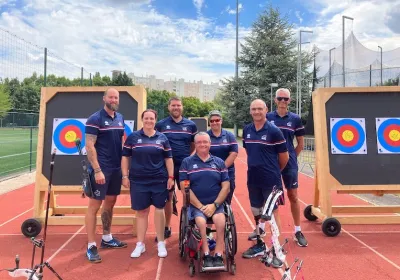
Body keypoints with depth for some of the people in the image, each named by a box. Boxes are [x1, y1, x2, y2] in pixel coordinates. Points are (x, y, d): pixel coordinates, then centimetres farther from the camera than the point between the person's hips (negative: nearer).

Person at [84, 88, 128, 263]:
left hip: (116, 168, 7)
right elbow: (89, 146, -15)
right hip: (101, 170, -7)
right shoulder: (95, 119, -10)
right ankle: (91, 246, 8)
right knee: (94, 205, -1)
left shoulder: (120, 118, 11)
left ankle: (107, 238, 31)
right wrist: (97, 170, -20)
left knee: (110, 202, 16)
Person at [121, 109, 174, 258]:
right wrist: (125, 176, -1)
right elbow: (125, 157, 5)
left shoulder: (162, 138, 5)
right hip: (138, 181, 0)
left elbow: (168, 158, 7)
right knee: (141, 211, 7)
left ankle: (161, 243, 20)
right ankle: (140, 244, 20)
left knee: (159, 209, 6)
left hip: (159, 180, 1)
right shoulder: (133, 137, 3)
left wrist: (171, 177, 1)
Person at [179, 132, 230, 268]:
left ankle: (218, 256, -17)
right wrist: (200, 206, -11)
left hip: (216, 204, 1)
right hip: (196, 205, -1)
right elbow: (184, 188, -4)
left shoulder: (219, 162, 10)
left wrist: (214, 205, -9)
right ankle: (206, 256, -16)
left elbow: (226, 187, 4)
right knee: (201, 221, -30)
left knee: (220, 220, -29)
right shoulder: (187, 162, 4)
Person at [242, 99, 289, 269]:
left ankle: (276, 250, 14)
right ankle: (259, 244, 32)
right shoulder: (246, 130, 4)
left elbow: (284, 156, -3)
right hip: (253, 179, 5)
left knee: (273, 213, 3)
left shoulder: (274, 131, -11)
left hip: (271, 180, -5)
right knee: (256, 212, 15)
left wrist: (274, 171, 8)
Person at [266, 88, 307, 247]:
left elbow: (301, 143, 9)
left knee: (293, 197, 7)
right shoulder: (267, 118, -1)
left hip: (290, 164, 1)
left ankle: (298, 231, 20)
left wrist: (291, 156, 5)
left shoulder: (295, 119, 2)